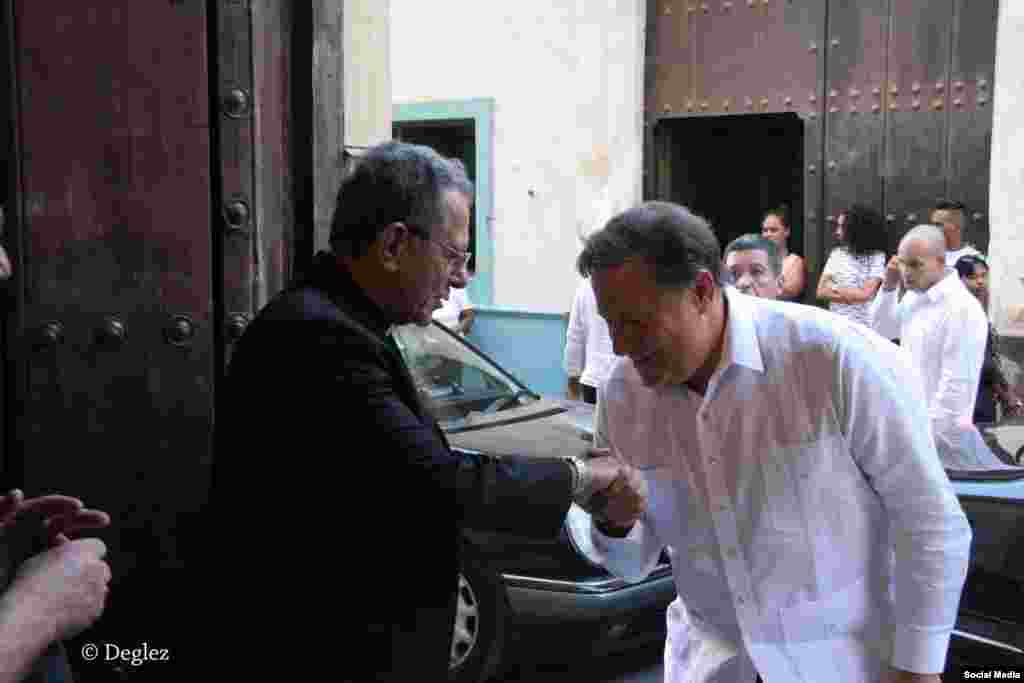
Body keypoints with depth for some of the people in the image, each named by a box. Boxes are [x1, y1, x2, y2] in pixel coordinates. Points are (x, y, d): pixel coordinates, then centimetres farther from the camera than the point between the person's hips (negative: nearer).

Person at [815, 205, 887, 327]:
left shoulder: (876, 256, -6)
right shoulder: (836, 253, 8)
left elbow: (865, 294, -13)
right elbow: (821, 291, 2)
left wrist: (834, 288, -3)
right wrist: (854, 295, -10)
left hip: (864, 325, -4)